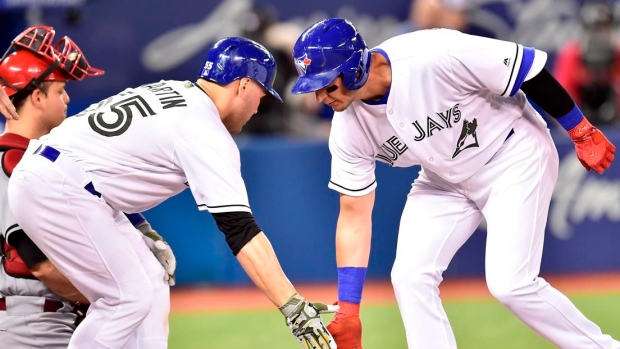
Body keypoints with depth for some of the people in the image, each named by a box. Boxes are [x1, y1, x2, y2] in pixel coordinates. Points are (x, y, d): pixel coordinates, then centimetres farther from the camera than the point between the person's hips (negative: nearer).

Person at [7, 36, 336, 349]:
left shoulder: (172, 92, 13)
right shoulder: (209, 136, -13)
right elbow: (240, 232, -20)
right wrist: (293, 307, -24)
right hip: (57, 188, -10)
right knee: (129, 299, -7)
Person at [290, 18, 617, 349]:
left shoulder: (432, 56, -34)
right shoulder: (348, 128, -15)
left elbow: (528, 69, -23)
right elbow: (354, 215, -8)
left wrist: (582, 132, -14)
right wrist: (348, 310, -12)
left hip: (514, 157, -6)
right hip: (446, 180, 6)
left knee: (509, 284, -15)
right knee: (409, 277, -9)